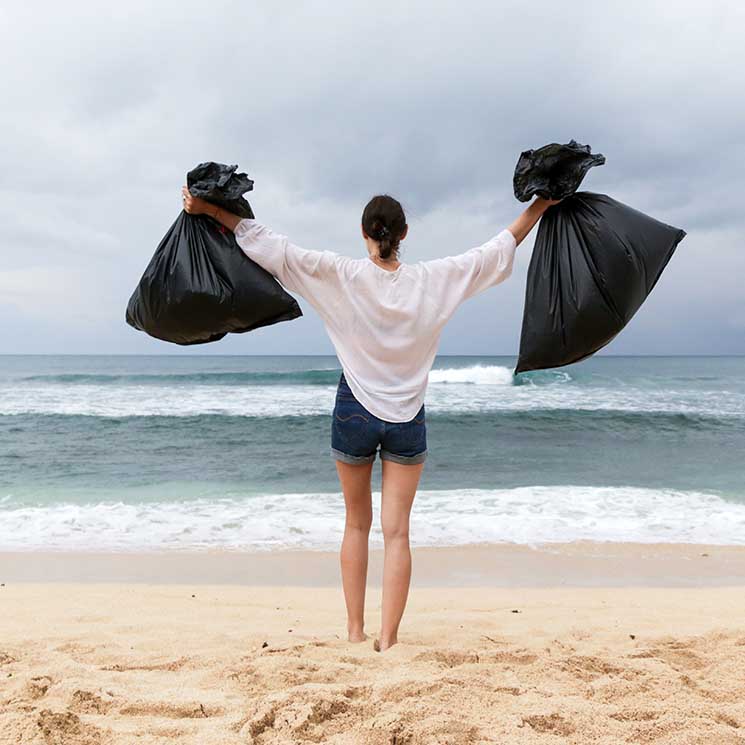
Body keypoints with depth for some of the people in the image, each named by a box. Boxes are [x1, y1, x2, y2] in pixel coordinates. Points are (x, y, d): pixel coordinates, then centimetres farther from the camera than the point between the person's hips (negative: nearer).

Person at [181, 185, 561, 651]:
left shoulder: (342, 276, -10)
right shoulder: (433, 280, -5)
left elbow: (272, 247, -10)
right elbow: (498, 251, 6)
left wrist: (209, 209, -2)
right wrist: (540, 206, 18)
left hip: (354, 415, 0)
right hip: (407, 420, 0)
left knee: (357, 525, 16)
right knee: (397, 532, 5)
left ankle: (355, 631, 24)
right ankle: (388, 639, 9)